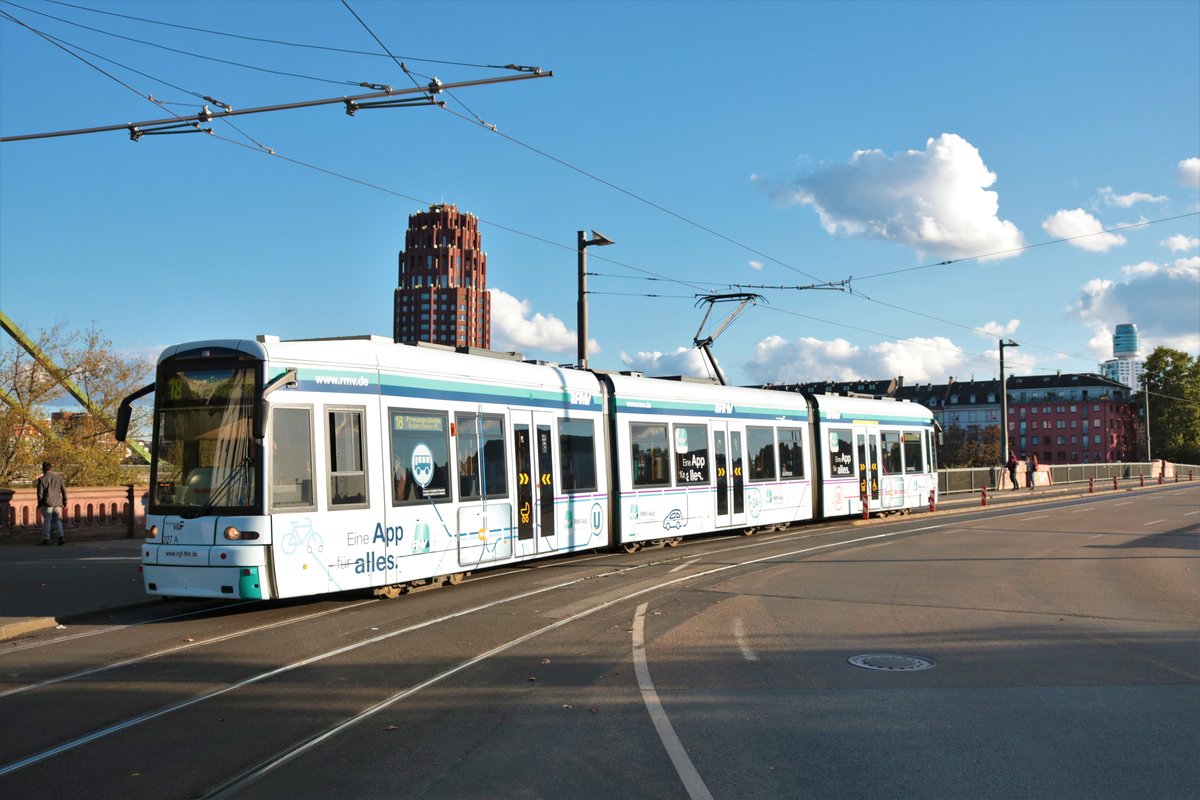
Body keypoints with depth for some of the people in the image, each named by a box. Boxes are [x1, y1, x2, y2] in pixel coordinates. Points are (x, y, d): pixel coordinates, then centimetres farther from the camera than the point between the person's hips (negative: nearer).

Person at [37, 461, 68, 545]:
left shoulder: (42, 479, -7)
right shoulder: (58, 477, 5)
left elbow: (40, 493, -6)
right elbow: (64, 490, 8)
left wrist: (39, 503, 6)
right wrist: (65, 501, 16)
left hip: (47, 503, -3)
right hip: (57, 503, 3)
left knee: (47, 521, 4)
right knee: (57, 521, 10)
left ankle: (46, 539, 2)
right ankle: (61, 537, -5)